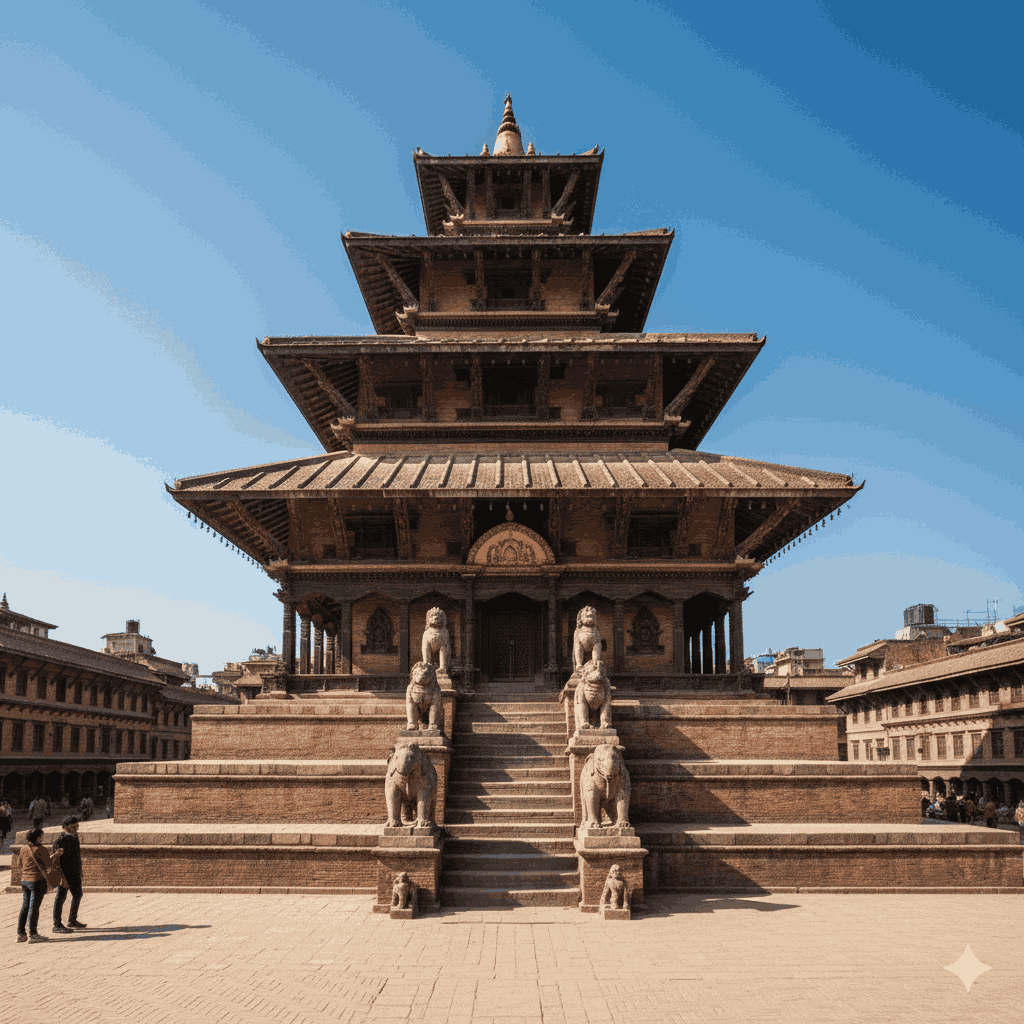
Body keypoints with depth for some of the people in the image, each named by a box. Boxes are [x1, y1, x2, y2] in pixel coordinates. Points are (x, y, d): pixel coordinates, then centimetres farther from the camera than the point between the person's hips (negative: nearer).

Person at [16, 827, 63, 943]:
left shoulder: (24, 849, 8)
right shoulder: (40, 849, -14)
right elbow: (50, 864, -8)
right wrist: (57, 855, 10)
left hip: (24, 880, 7)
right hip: (37, 881, -7)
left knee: (25, 907, 12)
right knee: (34, 908, -3)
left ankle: (21, 934, 14)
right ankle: (32, 935, 1)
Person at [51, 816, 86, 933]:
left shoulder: (75, 836, 7)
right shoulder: (60, 840, -19)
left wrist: (79, 871, 20)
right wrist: (62, 878, -25)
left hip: (75, 873, 9)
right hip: (65, 874, -9)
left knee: (78, 895, 16)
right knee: (61, 898, 1)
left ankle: (72, 921, 31)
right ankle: (57, 925, 12)